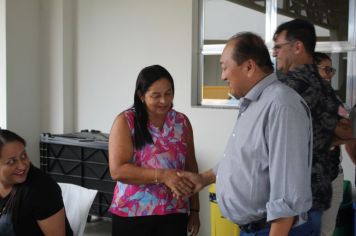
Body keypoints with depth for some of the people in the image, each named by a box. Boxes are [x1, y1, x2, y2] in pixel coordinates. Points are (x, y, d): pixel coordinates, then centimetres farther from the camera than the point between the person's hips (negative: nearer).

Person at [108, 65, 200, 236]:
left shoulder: (182, 122, 5)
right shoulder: (126, 121, -7)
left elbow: (191, 168, 11)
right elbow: (117, 170, -16)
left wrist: (194, 210, 9)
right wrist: (163, 175, -23)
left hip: (174, 214, 3)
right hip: (132, 214, -3)